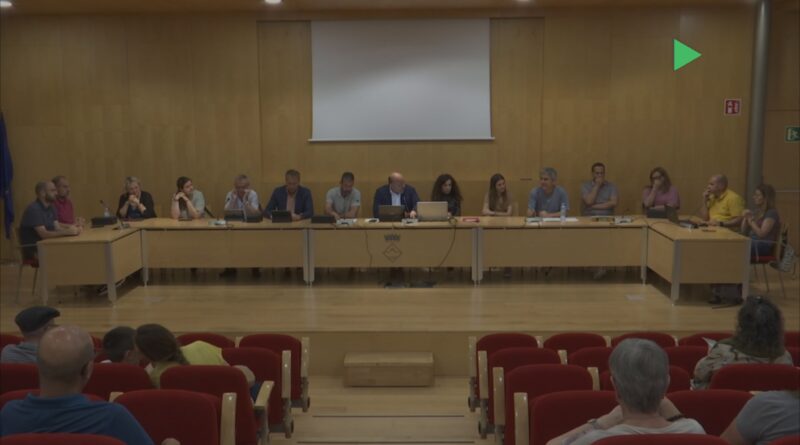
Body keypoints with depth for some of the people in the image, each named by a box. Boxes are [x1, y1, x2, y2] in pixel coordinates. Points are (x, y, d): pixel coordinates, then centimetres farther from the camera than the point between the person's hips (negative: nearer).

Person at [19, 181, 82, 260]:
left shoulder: (51, 207, 11)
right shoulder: (33, 209, -17)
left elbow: (57, 228, 3)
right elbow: (44, 234, -25)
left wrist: (72, 229, -16)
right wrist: (67, 232, -29)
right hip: (33, 250, -8)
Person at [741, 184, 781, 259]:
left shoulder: (771, 213, -7)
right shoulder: (756, 211, 18)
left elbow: (761, 234, -16)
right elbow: (744, 232, 17)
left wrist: (750, 220, -9)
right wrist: (745, 218, 2)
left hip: (765, 246, -7)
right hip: (752, 242, 7)